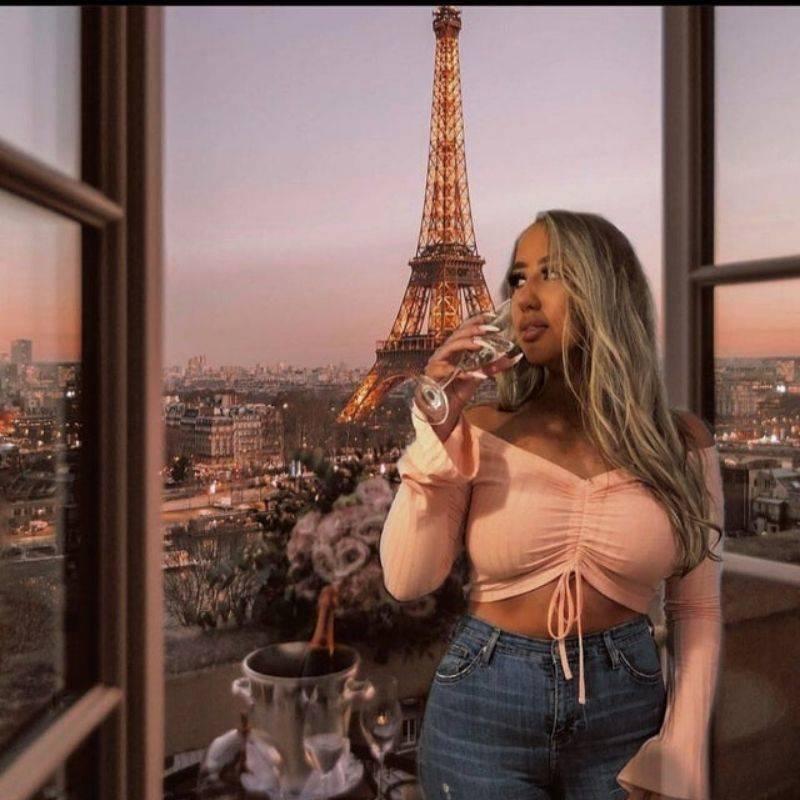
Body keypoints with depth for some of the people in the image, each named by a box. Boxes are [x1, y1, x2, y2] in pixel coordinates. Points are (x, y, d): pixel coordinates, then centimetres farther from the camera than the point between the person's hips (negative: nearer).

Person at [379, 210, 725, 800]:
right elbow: (408, 581, -11)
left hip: (626, 713, 1)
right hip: (481, 712, 0)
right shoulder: (480, 430, -6)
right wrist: (437, 430, -17)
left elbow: (696, 613, 1)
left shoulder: (680, 442, -4)